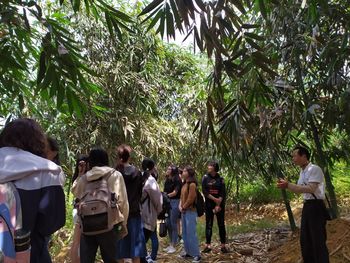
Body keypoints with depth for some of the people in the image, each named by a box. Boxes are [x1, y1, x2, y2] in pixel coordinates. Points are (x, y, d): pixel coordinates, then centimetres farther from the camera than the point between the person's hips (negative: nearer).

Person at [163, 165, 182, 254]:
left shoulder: (177, 180, -9)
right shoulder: (167, 181, 11)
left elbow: (175, 192, -14)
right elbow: (165, 192, 10)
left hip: (175, 202, -7)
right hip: (168, 202, 7)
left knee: (173, 224, -2)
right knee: (168, 223, 10)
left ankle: (173, 246, 7)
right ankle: (171, 244, 23)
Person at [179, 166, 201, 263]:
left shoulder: (192, 184, -15)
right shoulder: (184, 184, 13)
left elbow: (190, 199, -18)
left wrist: (184, 207, -7)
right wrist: (180, 206, 1)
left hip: (190, 211, -9)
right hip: (184, 211, 9)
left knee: (191, 233, -6)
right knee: (185, 233, 14)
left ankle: (196, 255, 1)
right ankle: (188, 251, 25)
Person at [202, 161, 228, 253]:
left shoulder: (220, 179, 0)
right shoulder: (205, 178, 0)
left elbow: (223, 193, -5)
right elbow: (204, 191, -7)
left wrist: (218, 205, -14)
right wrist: (214, 199, -16)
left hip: (220, 204, 0)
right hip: (209, 204, 0)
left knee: (221, 224, 3)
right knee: (208, 224, 3)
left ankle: (223, 245, 10)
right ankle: (208, 245, 8)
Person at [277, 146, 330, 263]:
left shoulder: (314, 169, -15)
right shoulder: (302, 172, 13)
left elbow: (310, 189, -24)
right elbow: (299, 190, 17)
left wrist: (288, 185, -25)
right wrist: (286, 185, 1)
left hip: (316, 207, -9)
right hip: (307, 206, 9)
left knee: (318, 240, -3)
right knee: (305, 239, 16)